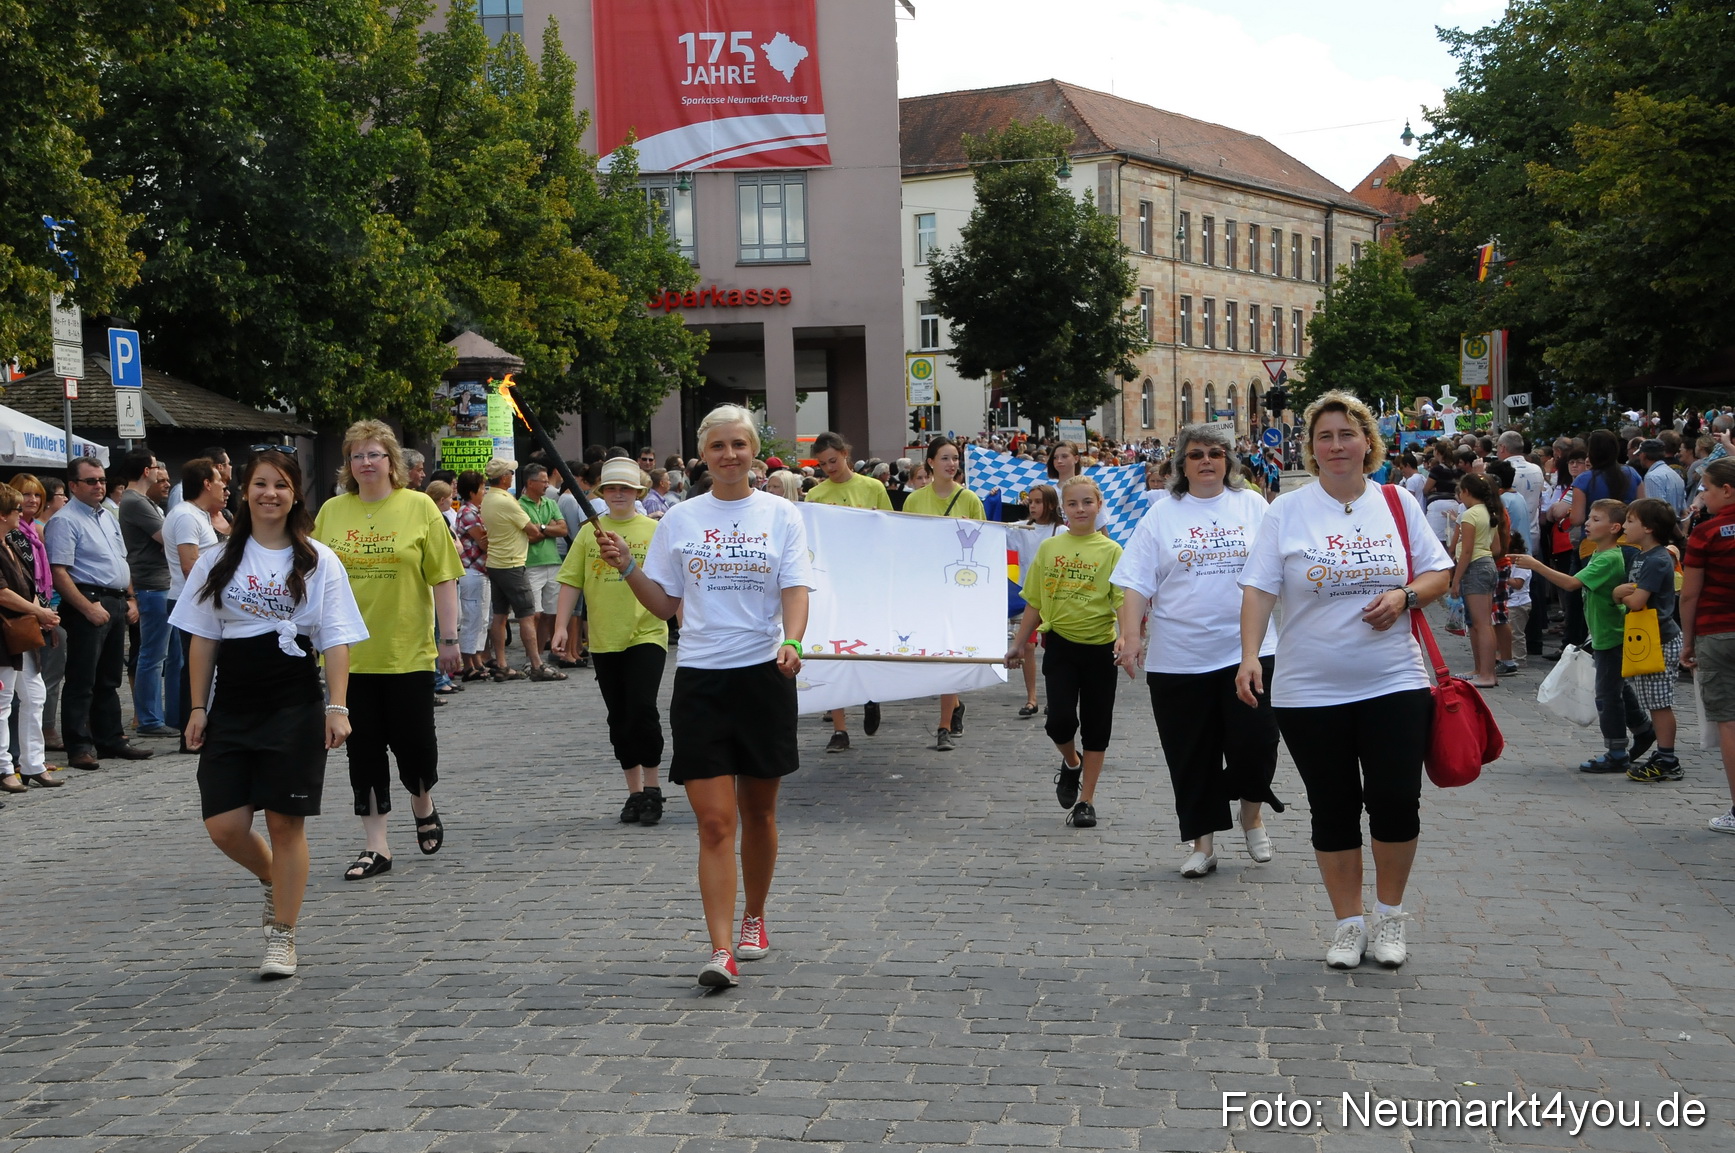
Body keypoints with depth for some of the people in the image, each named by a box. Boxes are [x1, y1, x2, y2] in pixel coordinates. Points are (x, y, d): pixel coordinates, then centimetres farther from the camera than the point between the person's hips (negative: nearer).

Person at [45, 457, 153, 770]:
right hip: (88, 604, -8)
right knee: (82, 680, -6)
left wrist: (130, 599, 13)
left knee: (109, 679, 14)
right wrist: (88, 607, -22)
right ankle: (79, 747, -4)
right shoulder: (65, 520, -10)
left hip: (117, 603, 8)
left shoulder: (108, 517, 17)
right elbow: (59, 572, -18)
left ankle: (111, 739, 21)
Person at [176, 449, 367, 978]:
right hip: (230, 709, 3)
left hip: (294, 706, -2)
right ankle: (273, 880, 30)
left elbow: (336, 641, -2)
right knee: (224, 825, -2)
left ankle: (282, 937, 11)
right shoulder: (218, 561, 8)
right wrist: (198, 708, 3)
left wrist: (337, 707, -11)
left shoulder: (317, 561, 2)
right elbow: (203, 638, 9)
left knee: (285, 822, -1)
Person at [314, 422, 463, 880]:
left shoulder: (419, 507, -2)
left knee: (413, 740, 1)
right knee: (364, 748, 4)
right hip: (350, 652, 2)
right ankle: (376, 845, 11)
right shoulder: (331, 511, 5)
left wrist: (449, 637, -7)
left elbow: (443, 577, -3)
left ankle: (423, 807, 33)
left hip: (408, 650, -2)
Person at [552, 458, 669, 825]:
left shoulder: (654, 531, 1)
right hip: (603, 640, 3)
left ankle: (652, 788, 3)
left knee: (643, 710, -13)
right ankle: (635, 792, 20)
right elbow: (571, 581, 6)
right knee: (619, 720, 9)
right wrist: (560, 626, -1)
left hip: (646, 635, -3)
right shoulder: (589, 532, 6)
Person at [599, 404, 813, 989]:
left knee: (758, 813, 13)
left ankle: (753, 917, 34)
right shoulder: (679, 519, 7)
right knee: (715, 822, -8)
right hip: (700, 677, 0)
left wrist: (792, 641, -23)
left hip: (765, 674, 0)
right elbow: (665, 603, 10)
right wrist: (625, 567, -5)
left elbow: (795, 589, -5)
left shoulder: (780, 514, 3)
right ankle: (721, 951, -11)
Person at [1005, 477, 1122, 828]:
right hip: (1060, 644, 1)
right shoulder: (1049, 548, 5)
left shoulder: (1110, 551, -2)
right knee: (1060, 720, -11)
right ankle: (1071, 762, 23)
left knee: (1096, 726, 5)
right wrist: (1018, 643, 11)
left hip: (1098, 647, -1)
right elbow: (1035, 602, 11)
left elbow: (1123, 600, -11)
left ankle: (1086, 800, 15)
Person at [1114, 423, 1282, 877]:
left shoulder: (1252, 505, 6)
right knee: (1191, 755, 6)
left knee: (1254, 742, -6)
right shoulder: (1162, 514, 4)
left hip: (1247, 650, 0)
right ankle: (1202, 841, 19)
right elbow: (1137, 584, 1)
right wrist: (1130, 637, -9)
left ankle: (1252, 811, 23)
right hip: (1178, 659, 0)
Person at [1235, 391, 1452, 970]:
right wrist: (1249, 656, -18)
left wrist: (1404, 596, -11)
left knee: (1397, 803, -2)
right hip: (1310, 691, -1)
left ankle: (1389, 916, 19)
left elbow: (1439, 572, 10)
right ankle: (1348, 923, 21)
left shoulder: (1398, 503, 5)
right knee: (1333, 809, 7)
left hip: (1394, 683, 1)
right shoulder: (1287, 511, -1)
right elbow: (1259, 589, -5)